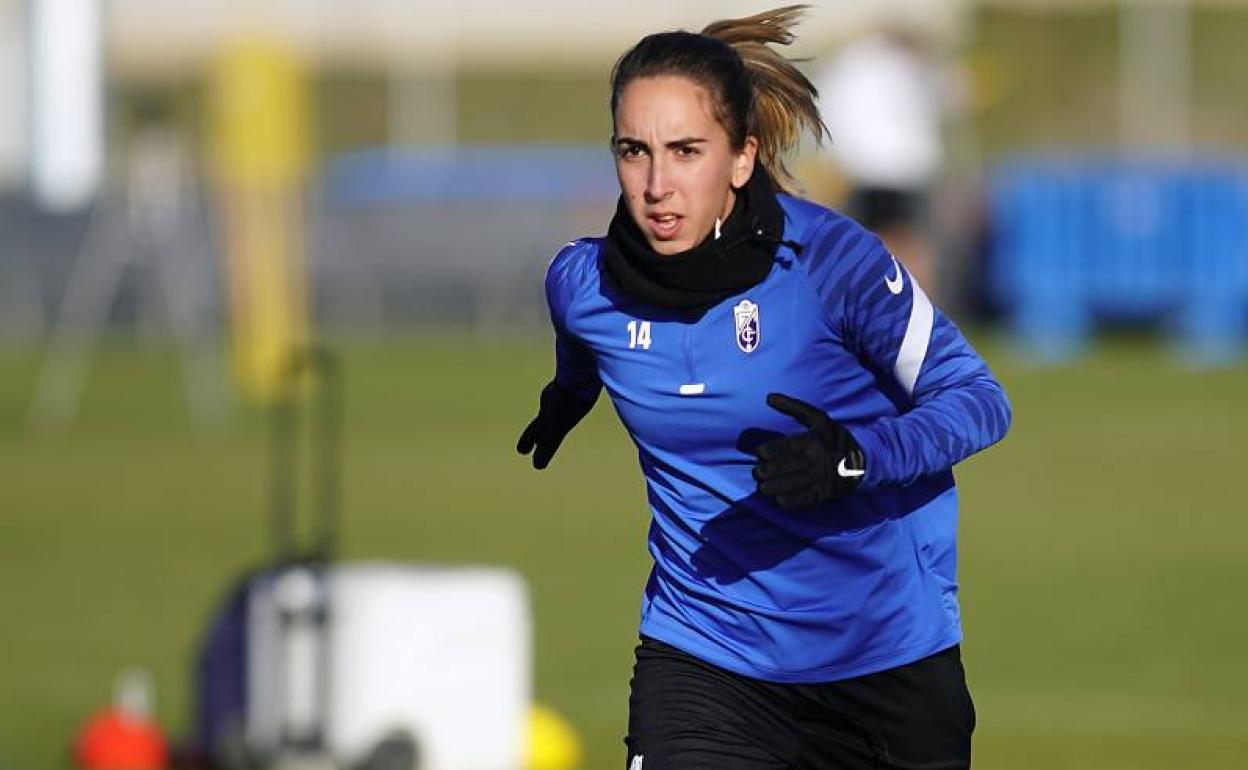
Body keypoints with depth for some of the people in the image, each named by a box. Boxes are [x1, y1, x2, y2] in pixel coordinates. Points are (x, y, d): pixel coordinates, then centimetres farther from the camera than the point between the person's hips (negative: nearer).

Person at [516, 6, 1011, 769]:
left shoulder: (828, 260, -19)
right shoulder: (583, 285, -8)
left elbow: (979, 399, -15)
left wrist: (855, 457, -30)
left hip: (888, 652, -1)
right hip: (705, 655, 1)